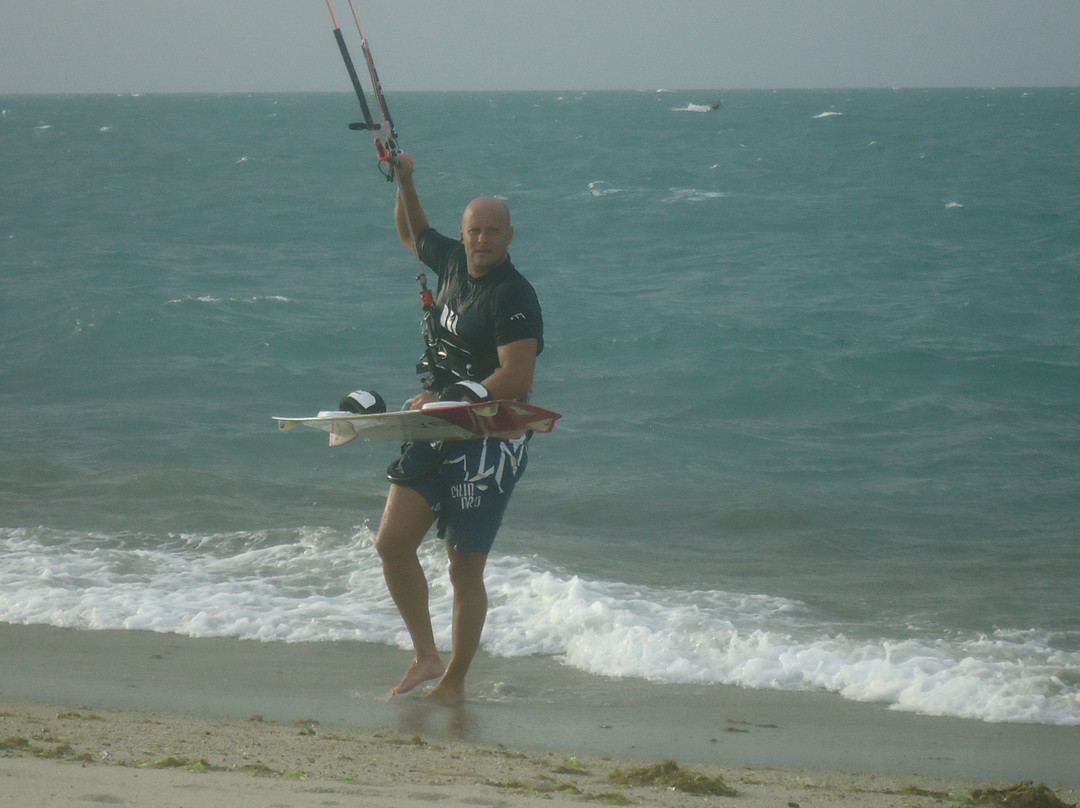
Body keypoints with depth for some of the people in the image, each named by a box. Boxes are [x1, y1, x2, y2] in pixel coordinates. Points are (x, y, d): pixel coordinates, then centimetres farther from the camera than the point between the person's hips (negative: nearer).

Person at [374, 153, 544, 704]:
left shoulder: (513, 297, -15)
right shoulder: (453, 262, 8)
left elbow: (516, 379, -22)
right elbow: (413, 233, 31)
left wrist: (450, 401, -21)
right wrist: (404, 182, 18)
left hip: (490, 440, -7)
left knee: (465, 567, -2)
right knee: (392, 542, -2)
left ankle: (454, 681, 10)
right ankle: (427, 655, 10)